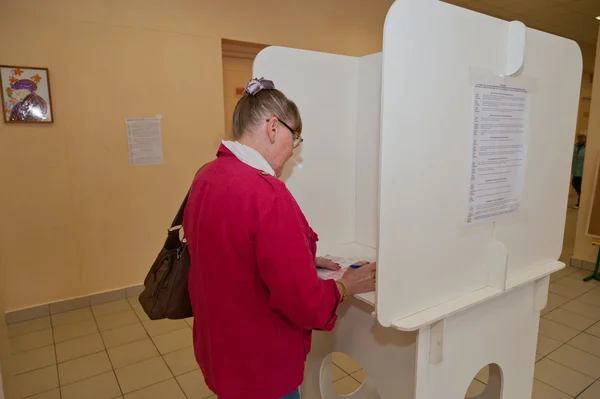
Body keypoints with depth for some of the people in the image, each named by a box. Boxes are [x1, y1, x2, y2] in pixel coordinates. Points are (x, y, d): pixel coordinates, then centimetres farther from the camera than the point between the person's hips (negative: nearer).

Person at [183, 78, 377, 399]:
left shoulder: (207, 178, -2)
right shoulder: (265, 194, -30)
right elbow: (307, 305, -26)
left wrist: (304, 261, 7)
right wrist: (347, 285, -7)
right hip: (259, 369, -7)